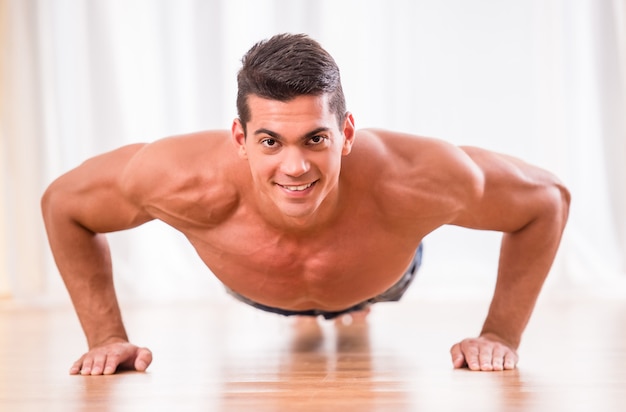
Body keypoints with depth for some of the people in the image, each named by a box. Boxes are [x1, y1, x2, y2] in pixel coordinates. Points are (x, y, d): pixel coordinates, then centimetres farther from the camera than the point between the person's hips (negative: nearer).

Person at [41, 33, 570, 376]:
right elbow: (62, 202, -28)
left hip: (379, 274, 0)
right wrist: (108, 337, -29)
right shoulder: (191, 181, -48)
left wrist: (501, 335, -31)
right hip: (255, 287, 1)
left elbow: (548, 198, -31)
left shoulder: (410, 181, -50)